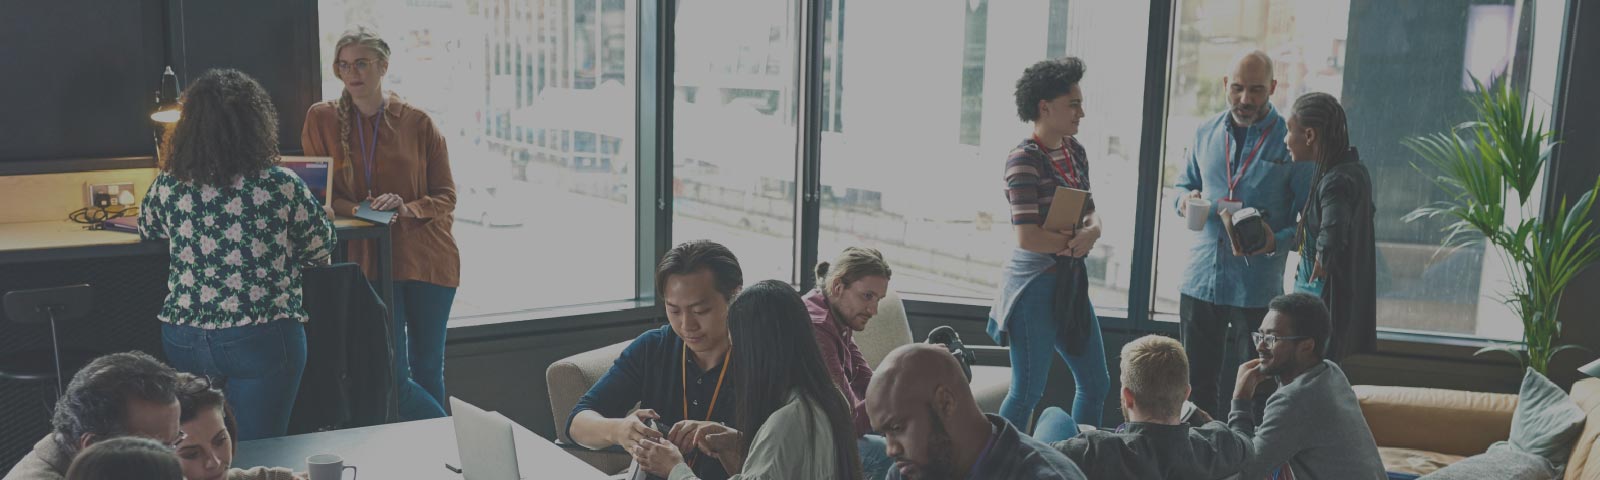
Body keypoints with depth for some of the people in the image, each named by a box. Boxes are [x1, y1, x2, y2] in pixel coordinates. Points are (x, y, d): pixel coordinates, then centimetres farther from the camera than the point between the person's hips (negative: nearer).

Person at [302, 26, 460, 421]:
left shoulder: (417, 123, 4)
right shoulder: (322, 119, 4)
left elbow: (446, 196, 5)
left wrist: (406, 208, -14)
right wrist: (357, 210, -13)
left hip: (428, 257, 0)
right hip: (370, 258, 0)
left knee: (428, 369, 8)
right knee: (394, 374, -7)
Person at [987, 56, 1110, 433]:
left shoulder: (1075, 151, 8)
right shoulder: (1024, 159, -17)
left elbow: (1091, 215, 10)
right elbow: (1028, 238, -23)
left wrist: (1090, 232, -13)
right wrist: (1073, 240, -9)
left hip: (1071, 281, 9)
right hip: (1035, 285, -9)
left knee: (1096, 384, 15)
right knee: (1029, 390, 0)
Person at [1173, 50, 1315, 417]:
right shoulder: (1206, 134, 8)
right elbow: (1185, 184, 22)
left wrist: (1276, 242, -26)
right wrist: (1186, 199, -2)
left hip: (1258, 289, -4)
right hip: (1200, 281, 4)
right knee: (1198, 384, 13)